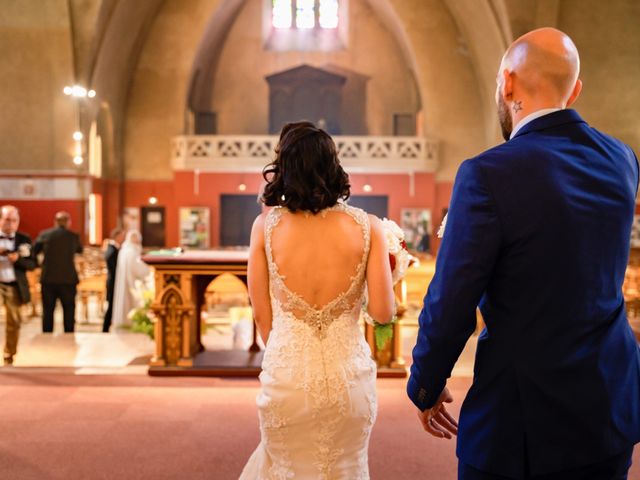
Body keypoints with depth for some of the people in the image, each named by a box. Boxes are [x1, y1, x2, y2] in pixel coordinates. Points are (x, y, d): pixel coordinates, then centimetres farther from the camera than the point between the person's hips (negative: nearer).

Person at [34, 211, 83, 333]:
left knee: (48, 310, 9)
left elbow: (34, 251, 10)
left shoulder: (45, 234, 0)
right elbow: (80, 250, 16)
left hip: (48, 278, 1)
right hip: (68, 279, -1)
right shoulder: (74, 236, -2)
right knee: (69, 309, 7)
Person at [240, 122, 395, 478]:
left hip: (287, 372, 0)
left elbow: (262, 315, -2)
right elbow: (383, 313, -8)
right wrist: (389, 274, 13)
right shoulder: (367, 226, -8)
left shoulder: (266, 226, -7)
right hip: (348, 375, 0)